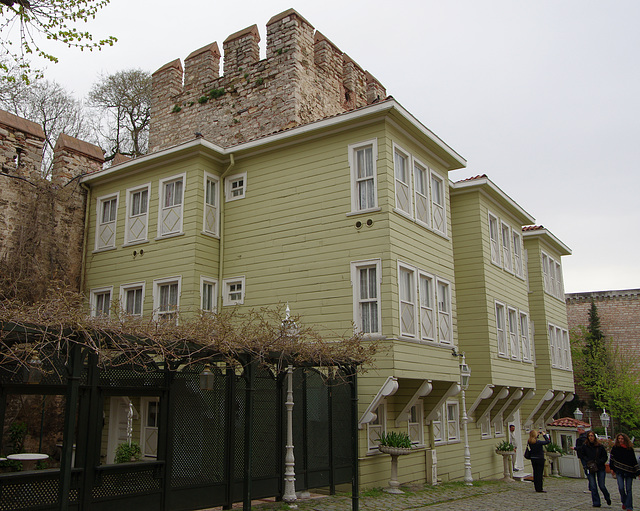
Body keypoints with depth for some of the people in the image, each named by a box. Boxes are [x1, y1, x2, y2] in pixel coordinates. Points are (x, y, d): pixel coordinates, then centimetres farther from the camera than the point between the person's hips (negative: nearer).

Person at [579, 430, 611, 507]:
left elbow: (605, 457, 5)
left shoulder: (600, 446, -2)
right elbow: (582, 456, 9)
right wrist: (588, 461, -6)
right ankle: (596, 503, 10)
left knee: (602, 486, 0)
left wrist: (598, 462, -9)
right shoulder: (584, 446, 0)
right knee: (593, 487, -1)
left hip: (600, 468, -1)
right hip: (590, 469, 1)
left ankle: (607, 498, 30)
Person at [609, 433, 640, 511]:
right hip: (619, 471, 0)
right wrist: (612, 469, 4)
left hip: (629, 472, 0)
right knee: (621, 488, -8)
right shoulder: (615, 448, 4)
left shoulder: (630, 449, 3)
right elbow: (612, 458, 8)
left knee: (628, 489, -2)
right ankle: (624, 502, 17)